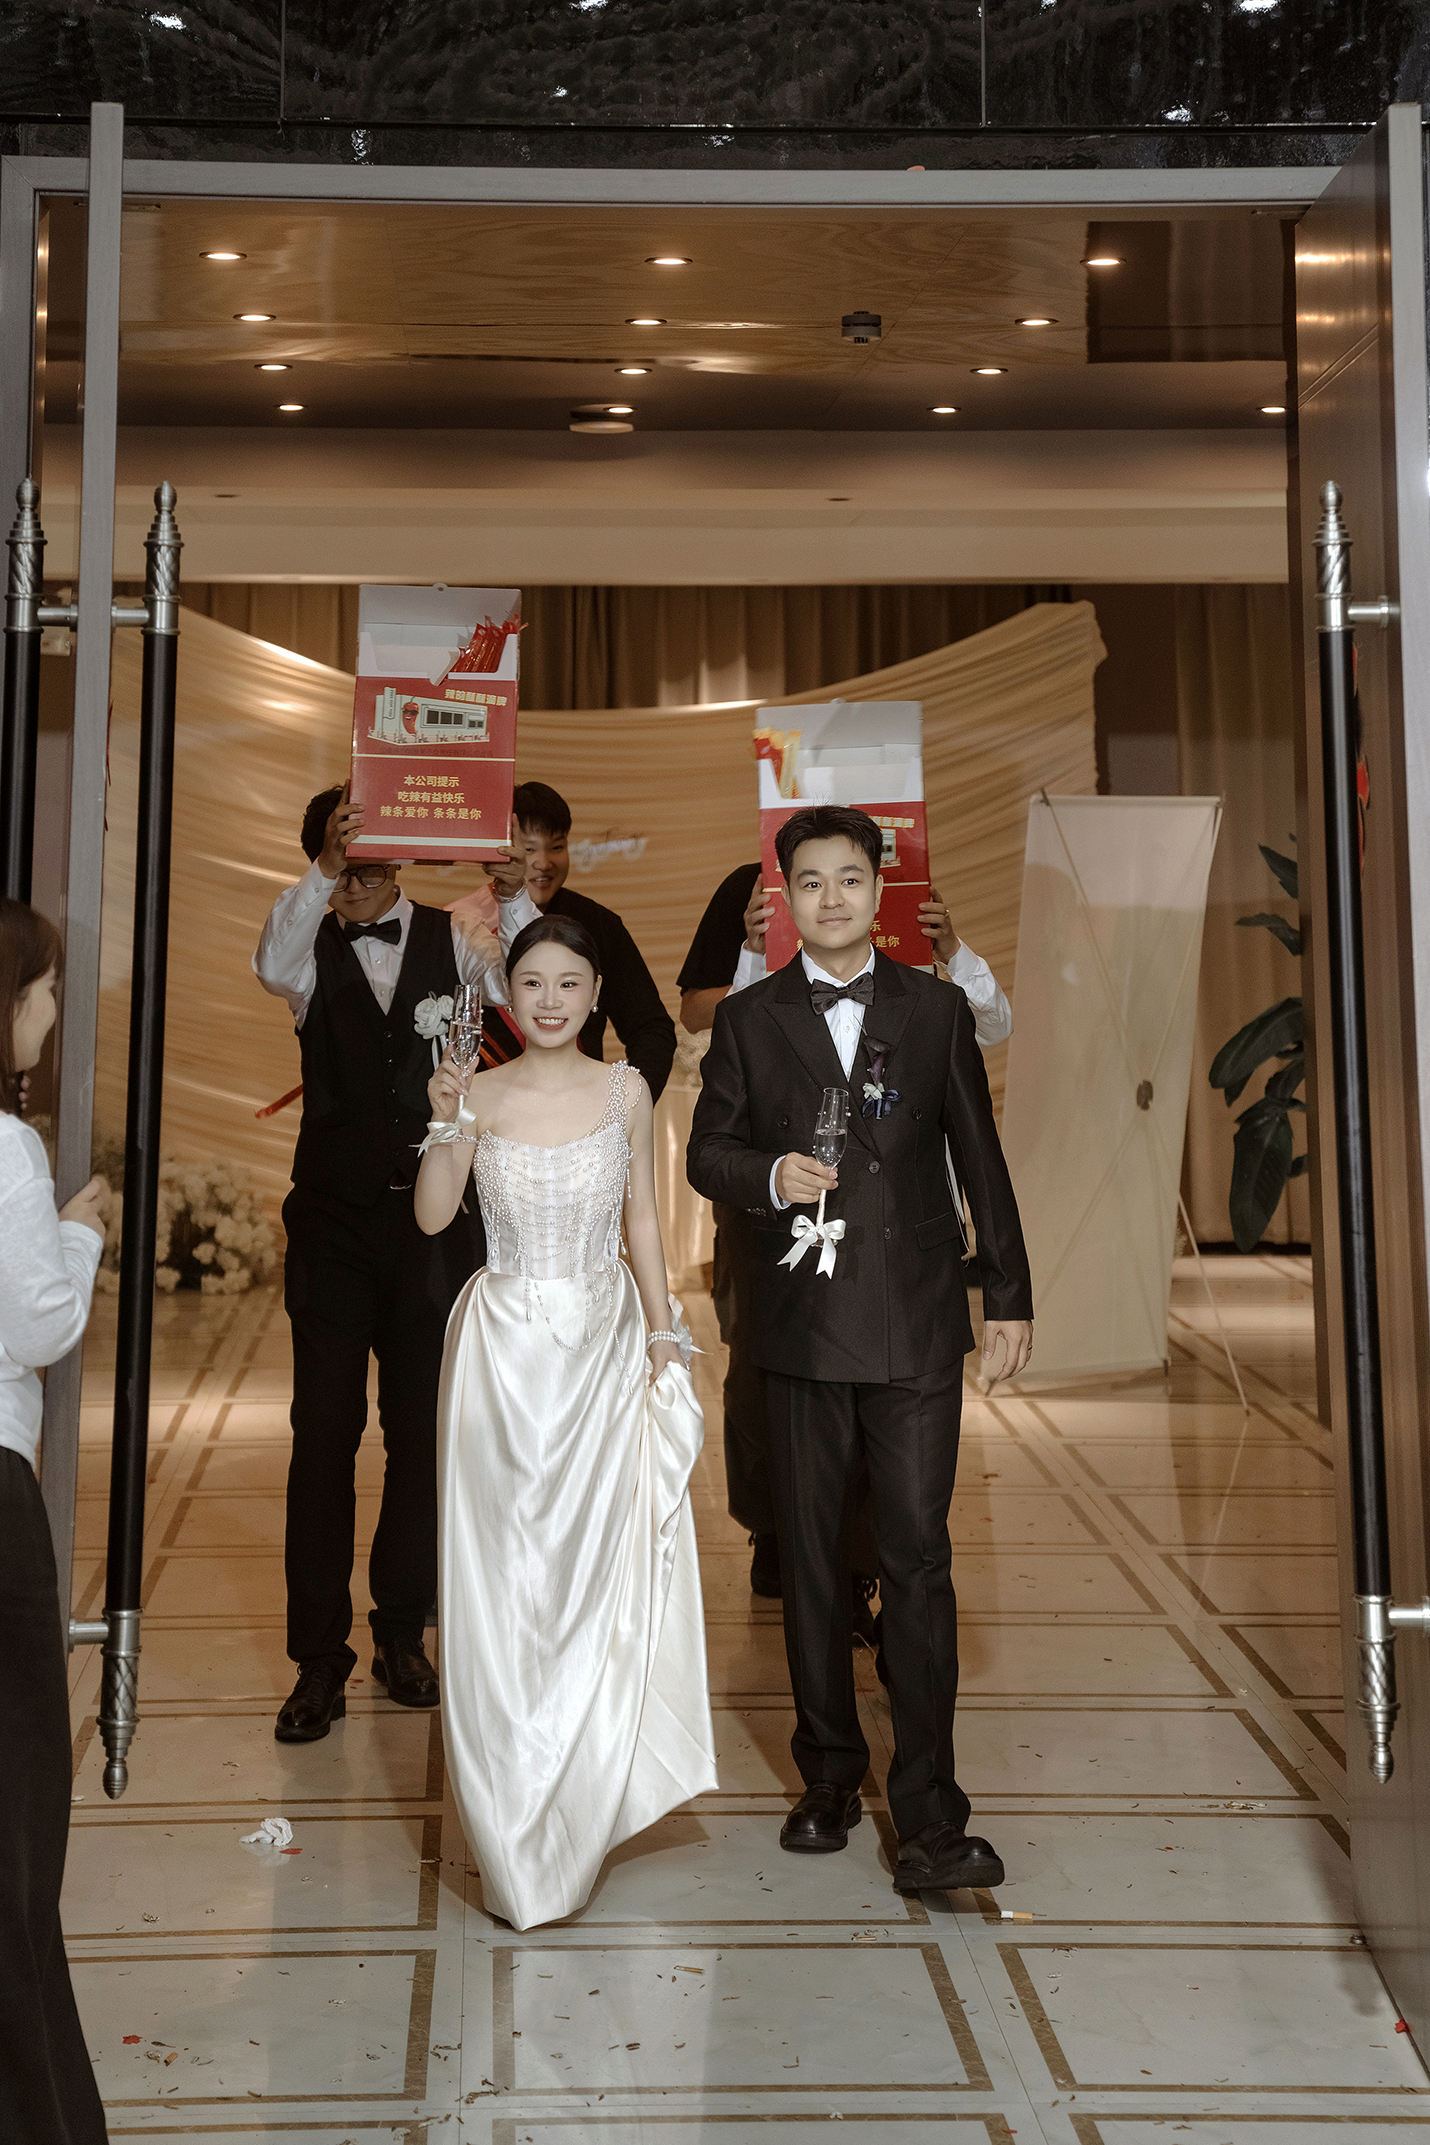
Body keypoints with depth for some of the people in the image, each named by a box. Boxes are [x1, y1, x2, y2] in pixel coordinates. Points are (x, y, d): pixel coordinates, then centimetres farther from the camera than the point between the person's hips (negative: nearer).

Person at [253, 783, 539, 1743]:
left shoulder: (453, 940, 3)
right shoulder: (314, 948, 2)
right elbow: (272, 967, -22)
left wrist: (514, 897, -31)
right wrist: (326, 868, -35)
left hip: (437, 1214, 1)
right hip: (335, 1216, -1)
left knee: (423, 1430, 10)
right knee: (324, 1432, 1)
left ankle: (402, 1633, 26)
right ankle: (319, 1656, 11)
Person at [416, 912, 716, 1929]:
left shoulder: (626, 1092, 1)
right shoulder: (482, 1095, -2)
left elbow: (644, 1221, 8)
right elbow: (433, 1217, -11)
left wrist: (666, 1334, 6)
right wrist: (449, 1124, -24)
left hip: (605, 1344, 1)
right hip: (504, 1347, -1)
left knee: (600, 1569, 5)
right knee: (503, 1576, 5)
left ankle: (581, 1807, 26)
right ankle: (513, 1823, 20)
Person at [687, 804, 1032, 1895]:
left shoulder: (937, 1009, 7)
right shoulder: (748, 1018, 7)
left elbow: (980, 1158, 9)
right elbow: (708, 1152, 7)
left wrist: (1011, 1294, 7)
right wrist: (771, 1174, -15)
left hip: (917, 1324, -1)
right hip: (804, 1325, 1)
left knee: (919, 1559, -4)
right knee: (812, 1559, 10)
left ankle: (929, 1815, 1)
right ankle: (830, 1775, 26)